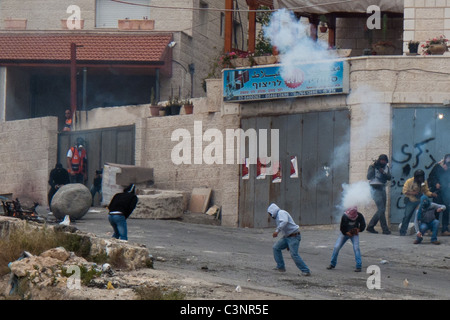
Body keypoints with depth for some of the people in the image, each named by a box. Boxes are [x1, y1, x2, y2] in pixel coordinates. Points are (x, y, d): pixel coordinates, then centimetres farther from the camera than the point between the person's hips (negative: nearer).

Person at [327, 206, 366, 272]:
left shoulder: (359, 216, -22)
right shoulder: (345, 216, -25)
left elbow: (363, 226, -9)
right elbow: (342, 228, -15)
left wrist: (358, 230, -25)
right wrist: (347, 233, -23)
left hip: (354, 234, -1)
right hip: (344, 233, 1)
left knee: (356, 248, -19)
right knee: (336, 247, -5)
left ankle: (359, 266, -15)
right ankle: (332, 264, 12)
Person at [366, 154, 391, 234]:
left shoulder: (386, 167, 9)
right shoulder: (372, 166, -5)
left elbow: (389, 178, -2)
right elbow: (369, 177, -16)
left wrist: (383, 172, -19)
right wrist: (373, 167, -23)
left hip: (382, 188, 7)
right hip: (375, 189, -7)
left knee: (381, 210, 8)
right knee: (381, 209, -13)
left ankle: (370, 226, 18)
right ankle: (385, 229, -12)